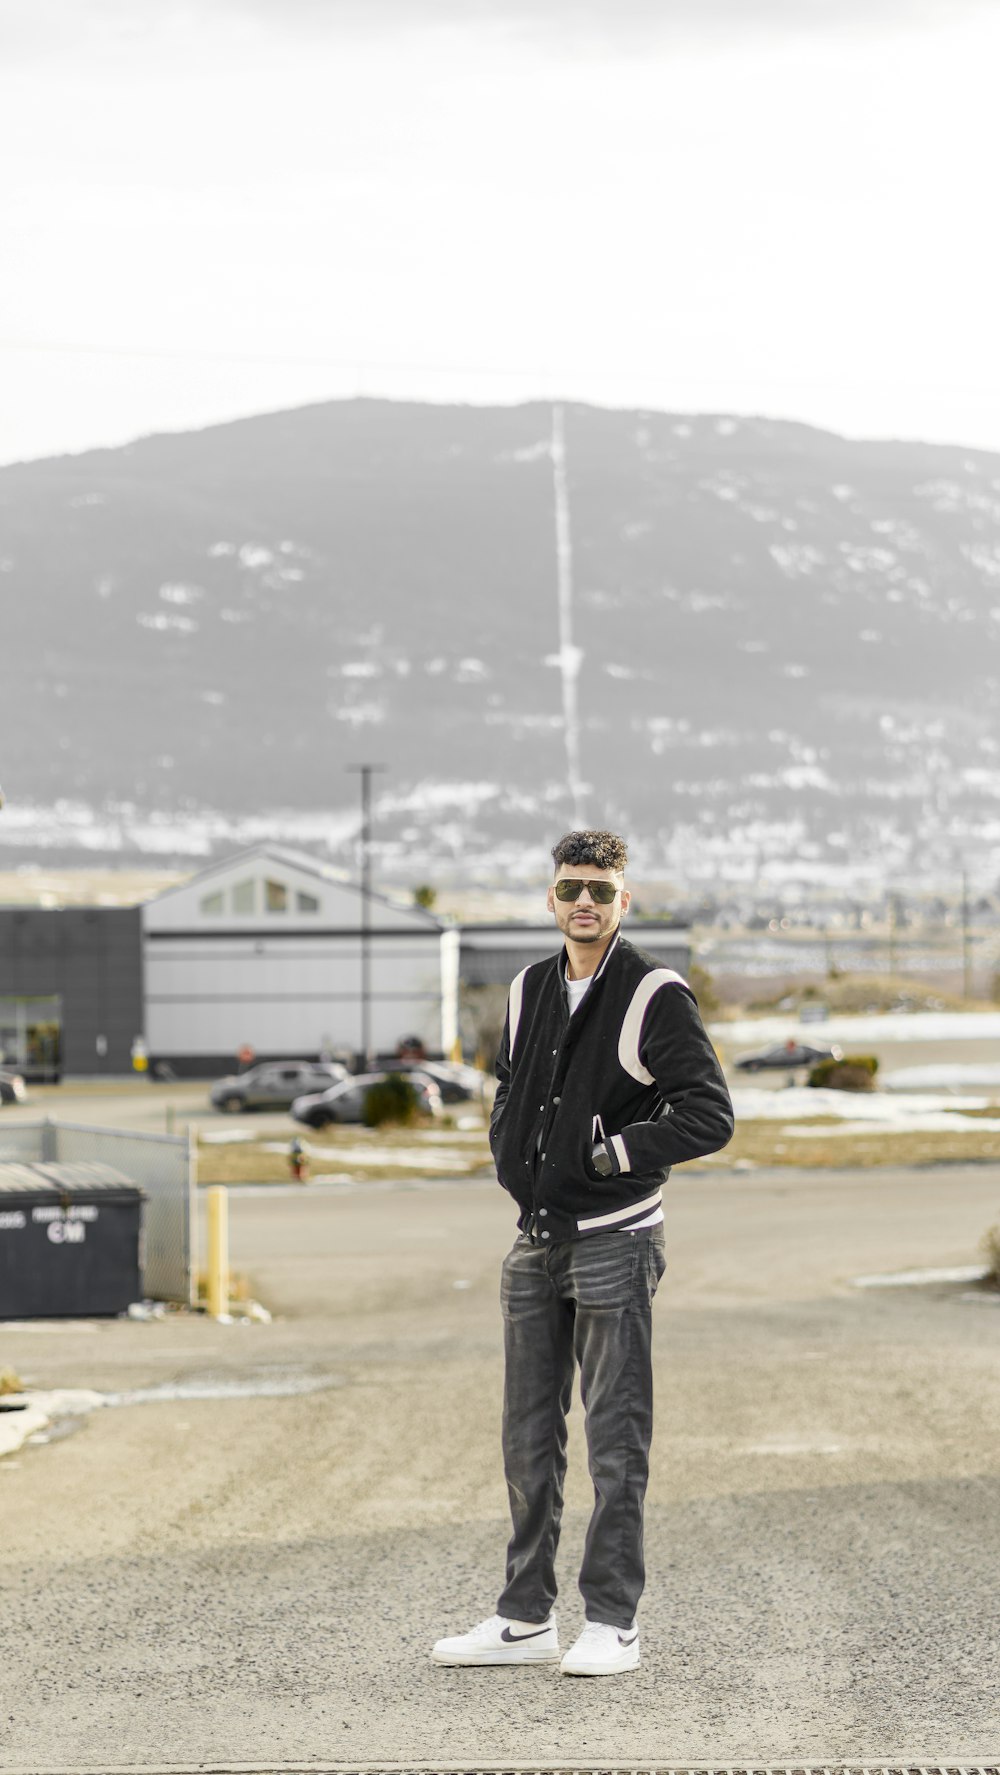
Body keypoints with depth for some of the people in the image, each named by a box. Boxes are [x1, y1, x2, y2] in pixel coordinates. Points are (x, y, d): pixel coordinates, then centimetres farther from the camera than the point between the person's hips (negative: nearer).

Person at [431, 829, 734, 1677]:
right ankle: (526, 1618, 17)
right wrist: (511, 1156, 9)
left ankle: (614, 1622, 3)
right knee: (529, 1439, 10)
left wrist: (613, 1155, -14)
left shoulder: (656, 995, -8)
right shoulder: (530, 992, 12)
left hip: (614, 1241, -7)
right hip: (536, 1241, 7)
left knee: (616, 1440, -3)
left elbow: (709, 1115, -13)